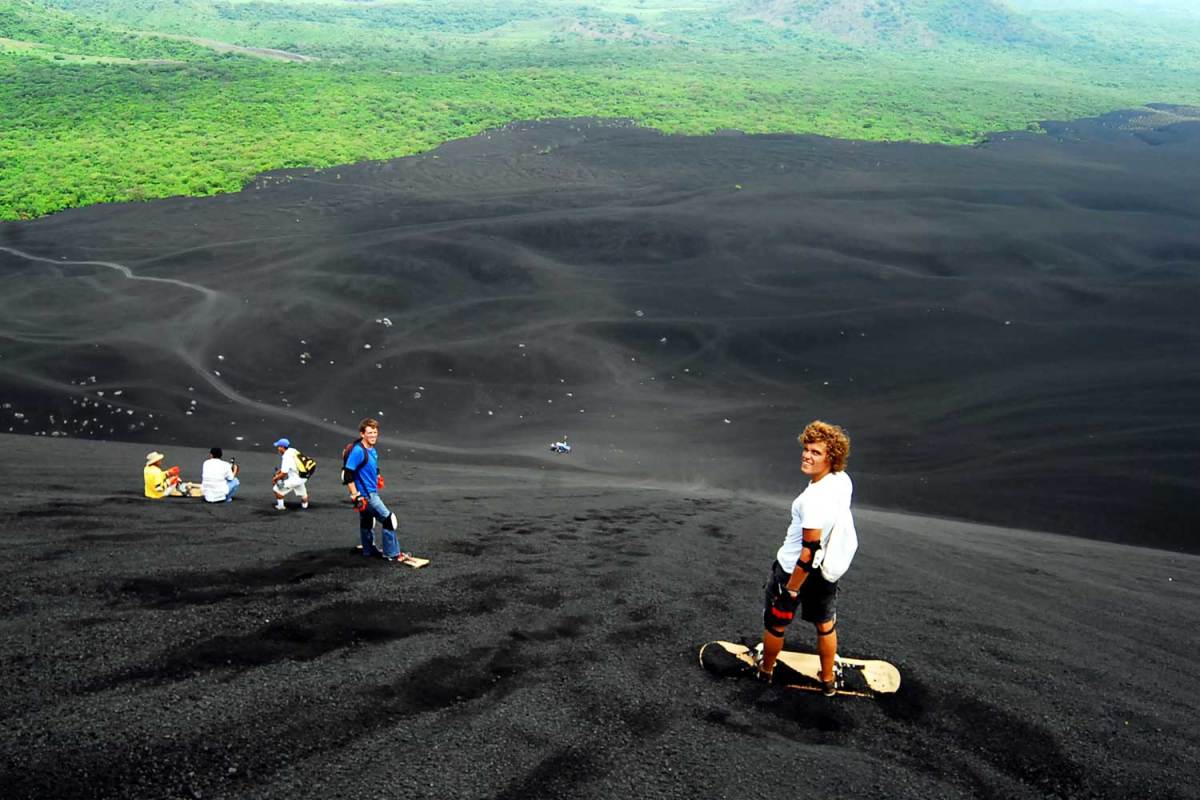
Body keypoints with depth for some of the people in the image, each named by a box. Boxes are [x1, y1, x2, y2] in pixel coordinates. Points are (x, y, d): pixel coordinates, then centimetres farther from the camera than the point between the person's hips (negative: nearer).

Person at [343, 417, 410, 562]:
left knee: (367, 521, 23)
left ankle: (369, 549, 38)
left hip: (371, 493, 9)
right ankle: (392, 554, -1)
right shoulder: (358, 451, -22)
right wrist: (355, 496, -24)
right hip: (365, 494, -9)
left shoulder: (372, 450, 6)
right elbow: (348, 475, -23)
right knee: (389, 519, -9)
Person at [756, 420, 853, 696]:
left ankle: (765, 669, 42)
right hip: (828, 569, 7)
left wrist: (791, 590, -22)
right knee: (825, 624, 24)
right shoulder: (842, 479, -8)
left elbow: (809, 551, -32)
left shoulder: (815, 498, -35)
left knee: (775, 622, 19)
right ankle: (828, 680, 42)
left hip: (795, 569, -7)